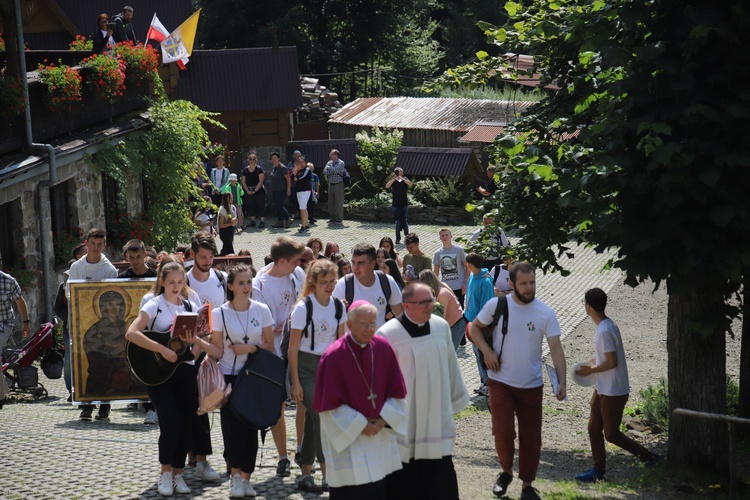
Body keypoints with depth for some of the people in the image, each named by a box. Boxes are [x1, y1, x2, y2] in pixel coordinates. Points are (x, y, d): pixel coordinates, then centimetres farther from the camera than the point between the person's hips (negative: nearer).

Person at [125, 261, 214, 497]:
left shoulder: (191, 307, 9)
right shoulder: (154, 305, -4)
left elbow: (197, 349, 12)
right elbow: (131, 333, -19)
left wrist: (196, 342, -12)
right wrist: (162, 349, -24)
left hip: (185, 371, 4)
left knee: (184, 425, 4)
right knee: (170, 423, -13)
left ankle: (178, 473, 18)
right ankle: (165, 473, 5)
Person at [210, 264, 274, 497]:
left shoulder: (261, 310, 1)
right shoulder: (219, 313, -3)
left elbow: (269, 345, 4)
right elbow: (218, 351, -4)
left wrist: (250, 348, -13)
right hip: (229, 376, -1)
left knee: (251, 426, 2)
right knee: (233, 427, -6)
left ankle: (245, 478, 12)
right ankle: (235, 477, 6)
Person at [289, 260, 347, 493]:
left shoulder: (338, 306, 3)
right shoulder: (303, 307, -11)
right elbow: (293, 347, -10)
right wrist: (295, 382, -12)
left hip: (328, 366, 5)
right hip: (305, 366, -5)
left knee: (312, 420, 7)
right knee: (321, 418, -13)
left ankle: (306, 475, 16)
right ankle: (329, 475, -9)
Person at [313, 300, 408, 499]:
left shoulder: (383, 348, -2)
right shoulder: (333, 357, -16)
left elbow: (397, 391, 4)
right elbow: (330, 403, -13)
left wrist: (383, 419, -7)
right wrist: (360, 426, -12)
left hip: (382, 433, 5)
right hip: (347, 436, -5)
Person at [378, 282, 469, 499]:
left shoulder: (441, 327, 0)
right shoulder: (387, 334, -15)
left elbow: (451, 367, 10)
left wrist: (455, 402, 16)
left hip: (436, 420, 4)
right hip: (402, 424, -4)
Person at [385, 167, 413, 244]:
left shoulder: (405, 179, 1)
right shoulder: (392, 180, 0)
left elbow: (411, 184, -19)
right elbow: (387, 186, -17)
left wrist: (402, 179, -32)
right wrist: (394, 179, -30)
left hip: (404, 204, 0)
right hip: (396, 204, 0)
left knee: (405, 221, 0)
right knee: (397, 222, 2)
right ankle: (398, 238, 7)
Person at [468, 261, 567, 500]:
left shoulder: (545, 313, -7)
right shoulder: (496, 305, -8)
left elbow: (556, 349, -10)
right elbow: (474, 328, 6)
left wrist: (561, 381, -21)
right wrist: (486, 351, -11)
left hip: (531, 386, 1)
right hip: (500, 382, -1)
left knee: (531, 438, 7)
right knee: (503, 432, -5)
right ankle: (506, 471, 24)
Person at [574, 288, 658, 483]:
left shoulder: (604, 331, -25)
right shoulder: (606, 325, 6)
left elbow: (611, 362, -25)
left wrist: (590, 370, -14)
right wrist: (590, 363, 8)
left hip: (613, 391, -10)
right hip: (602, 389, 10)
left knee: (611, 434, 2)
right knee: (593, 429, 13)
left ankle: (648, 457, 14)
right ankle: (598, 470, 20)